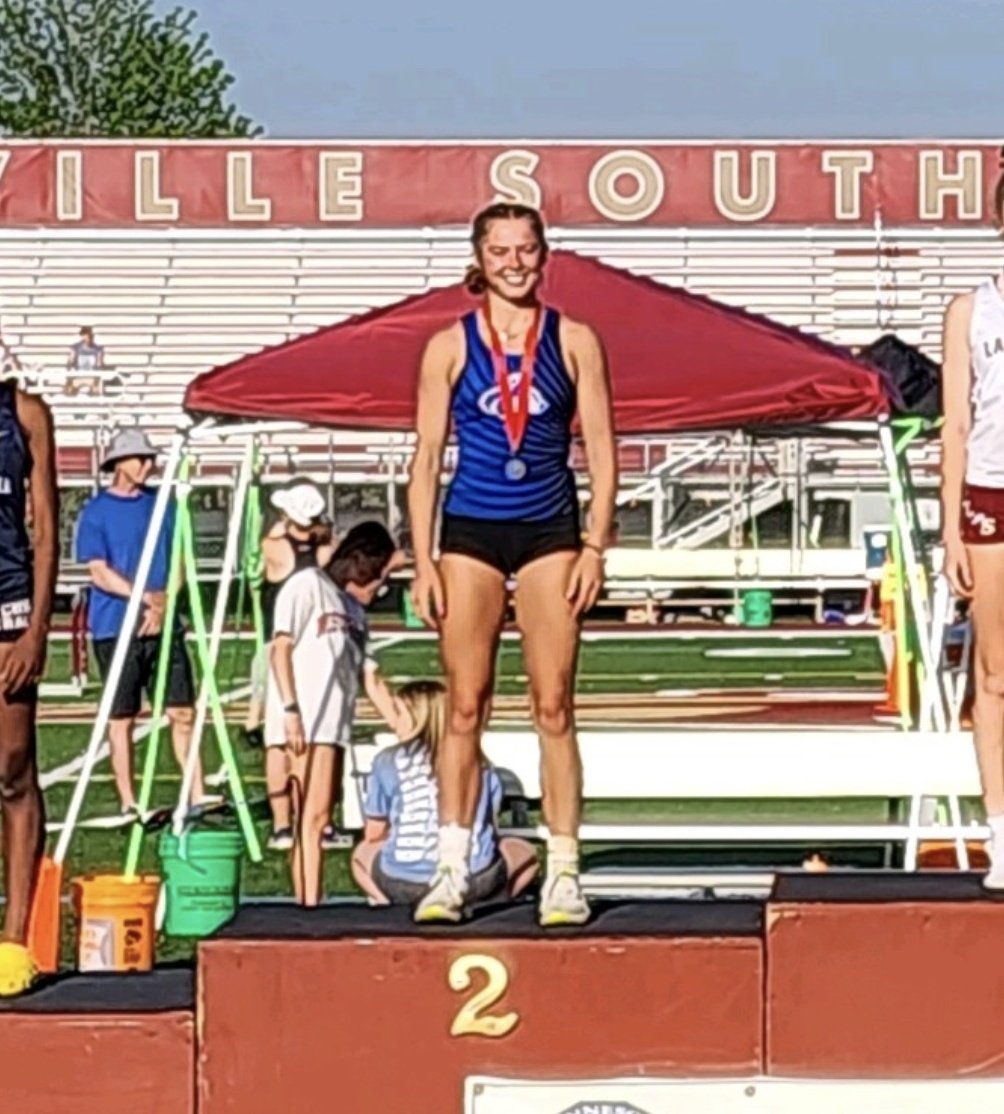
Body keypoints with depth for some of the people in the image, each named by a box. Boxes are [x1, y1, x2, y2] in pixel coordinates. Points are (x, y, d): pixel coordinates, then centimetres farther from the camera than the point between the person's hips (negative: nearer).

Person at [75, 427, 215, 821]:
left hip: (163, 624, 4)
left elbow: (178, 563, 10)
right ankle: (128, 804, 5)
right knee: (122, 718, 1)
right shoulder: (96, 512, -3)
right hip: (116, 628, -4)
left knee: (182, 711, 1)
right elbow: (100, 573, -9)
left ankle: (197, 794, 4)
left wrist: (163, 605, -7)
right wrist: (148, 597, -17)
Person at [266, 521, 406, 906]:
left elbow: (372, 679, 21)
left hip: (334, 724, 8)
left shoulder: (355, 612, 24)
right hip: (303, 722, -8)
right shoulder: (308, 584, 2)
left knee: (318, 818, 3)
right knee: (313, 816, -15)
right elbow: (281, 647, -7)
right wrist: (290, 709, -17)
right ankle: (308, 905, -20)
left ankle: (307, 907, 0)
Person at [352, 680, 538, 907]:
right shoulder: (479, 765, 10)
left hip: (403, 884, 0)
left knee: (363, 854, 35)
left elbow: (373, 835, 14)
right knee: (524, 853, 32)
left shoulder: (389, 760, 5)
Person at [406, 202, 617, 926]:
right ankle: (452, 871, 4)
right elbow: (427, 459, 4)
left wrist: (596, 546, -4)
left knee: (554, 707, -1)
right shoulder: (451, 347, 4)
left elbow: (602, 451, 4)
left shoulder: (574, 342, 4)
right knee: (465, 708, 0)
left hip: (549, 534, 0)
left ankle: (564, 872, 2)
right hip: (470, 533, 0)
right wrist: (423, 561, -2)